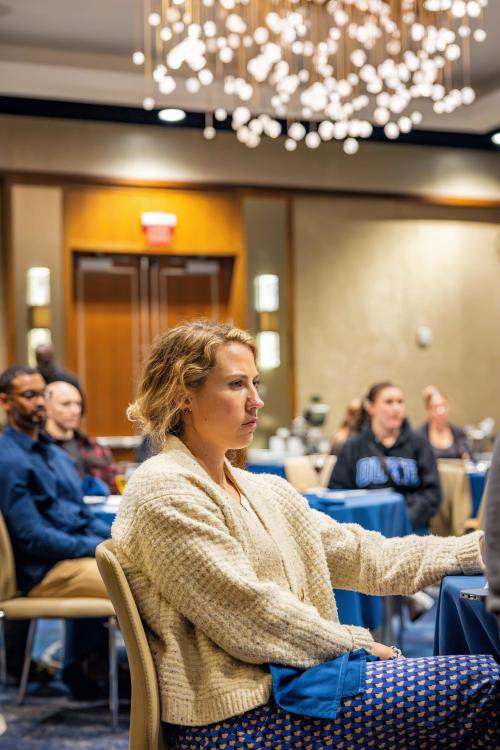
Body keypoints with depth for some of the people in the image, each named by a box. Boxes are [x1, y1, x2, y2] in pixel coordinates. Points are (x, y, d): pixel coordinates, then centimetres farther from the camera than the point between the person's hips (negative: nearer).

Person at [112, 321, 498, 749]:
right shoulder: (163, 492, -11)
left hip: (281, 682, 9)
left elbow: (364, 557, 11)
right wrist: (355, 644, -8)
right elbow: (247, 614, -16)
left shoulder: (267, 491, 15)